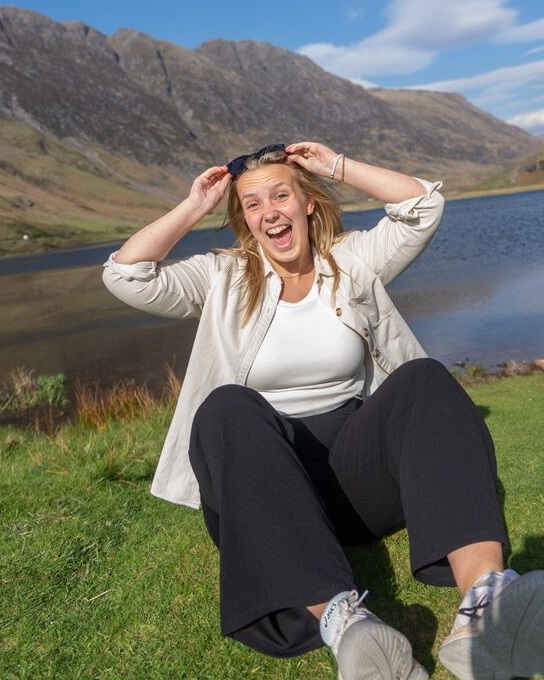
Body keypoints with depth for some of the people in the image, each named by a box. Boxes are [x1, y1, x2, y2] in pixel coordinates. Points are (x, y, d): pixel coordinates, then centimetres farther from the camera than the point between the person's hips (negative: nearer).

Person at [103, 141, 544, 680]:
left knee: (423, 378, -26)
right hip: (259, 473, -1)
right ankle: (339, 620, -51)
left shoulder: (353, 260, 15)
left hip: (352, 463, 2)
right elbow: (125, 275, 0)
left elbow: (423, 205, 9)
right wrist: (193, 208, 6)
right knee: (228, 406, -34)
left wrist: (338, 167, 10)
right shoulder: (223, 279, 10)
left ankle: (484, 603, -48)